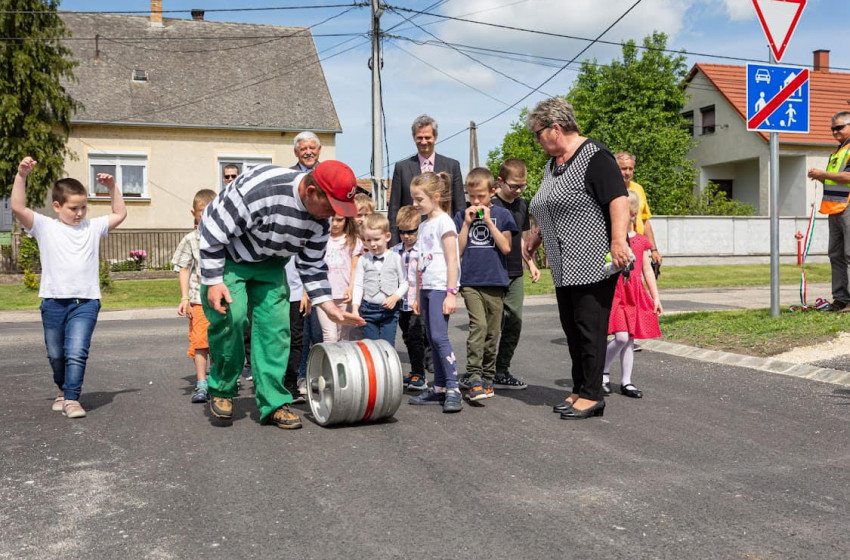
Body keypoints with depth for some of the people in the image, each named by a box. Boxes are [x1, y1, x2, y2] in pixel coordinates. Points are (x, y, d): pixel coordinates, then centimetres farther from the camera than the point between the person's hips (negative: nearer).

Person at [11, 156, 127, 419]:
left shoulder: (93, 227, 9)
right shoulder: (45, 227, 1)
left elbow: (120, 214, 16)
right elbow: (17, 208, -10)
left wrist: (112, 187, 6)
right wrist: (21, 176, -19)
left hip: (86, 301, 0)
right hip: (53, 301, 1)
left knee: (76, 353, -14)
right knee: (55, 355, 14)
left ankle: (72, 398, -7)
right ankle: (63, 390, 37)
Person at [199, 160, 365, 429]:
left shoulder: (321, 219, -13)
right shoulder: (259, 189, -36)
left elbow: (312, 265, 1)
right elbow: (214, 232, -27)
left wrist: (330, 308, -6)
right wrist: (213, 282, -26)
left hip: (269, 263, 6)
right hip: (227, 256, -5)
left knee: (275, 322, -7)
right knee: (230, 315, -21)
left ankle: (273, 403, 1)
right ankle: (221, 390, 2)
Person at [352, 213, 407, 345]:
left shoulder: (395, 258, 1)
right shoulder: (363, 260, 4)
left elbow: (404, 282, 3)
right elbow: (358, 285, 3)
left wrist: (395, 297, -13)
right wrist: (355, 307, -7)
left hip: (390, 310, -1)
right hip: (368, 309, 1)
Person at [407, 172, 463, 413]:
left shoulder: (443, 222, -7)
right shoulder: (423, 225, 18)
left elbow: (452, 260, -13)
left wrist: (451, 293, -19)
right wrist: (418, 296, 21)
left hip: (441, 288, -9)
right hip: (426, 288, 9)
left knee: (439, 336, -15)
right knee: (432, 339, 9)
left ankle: (453, 389, -12)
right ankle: (439, 388, 14)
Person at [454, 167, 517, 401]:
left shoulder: (501, 214, 5)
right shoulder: (462, 216, 8)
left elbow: (506, 247, -5)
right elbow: (457, 250, 2)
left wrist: (488, 222, -10)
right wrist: (467, 223, -5)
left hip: (495, 281, 1)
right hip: (470, 281, -1)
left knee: (492, 331, 6)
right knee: (478, 325, -18)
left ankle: (488, 378, 19)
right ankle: (474, 378, -18)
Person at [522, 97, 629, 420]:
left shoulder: (594, 157, -10)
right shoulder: (551, 165, 19)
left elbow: (619, 199, -19)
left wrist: (619, 240, -27)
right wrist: (537, 237, 31)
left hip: (592, 263, -9)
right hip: (564, 267, 9)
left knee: (590, 330, -5)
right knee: (572, 329, 11)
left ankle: (592, 396, 3)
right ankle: (580, 391, 20)